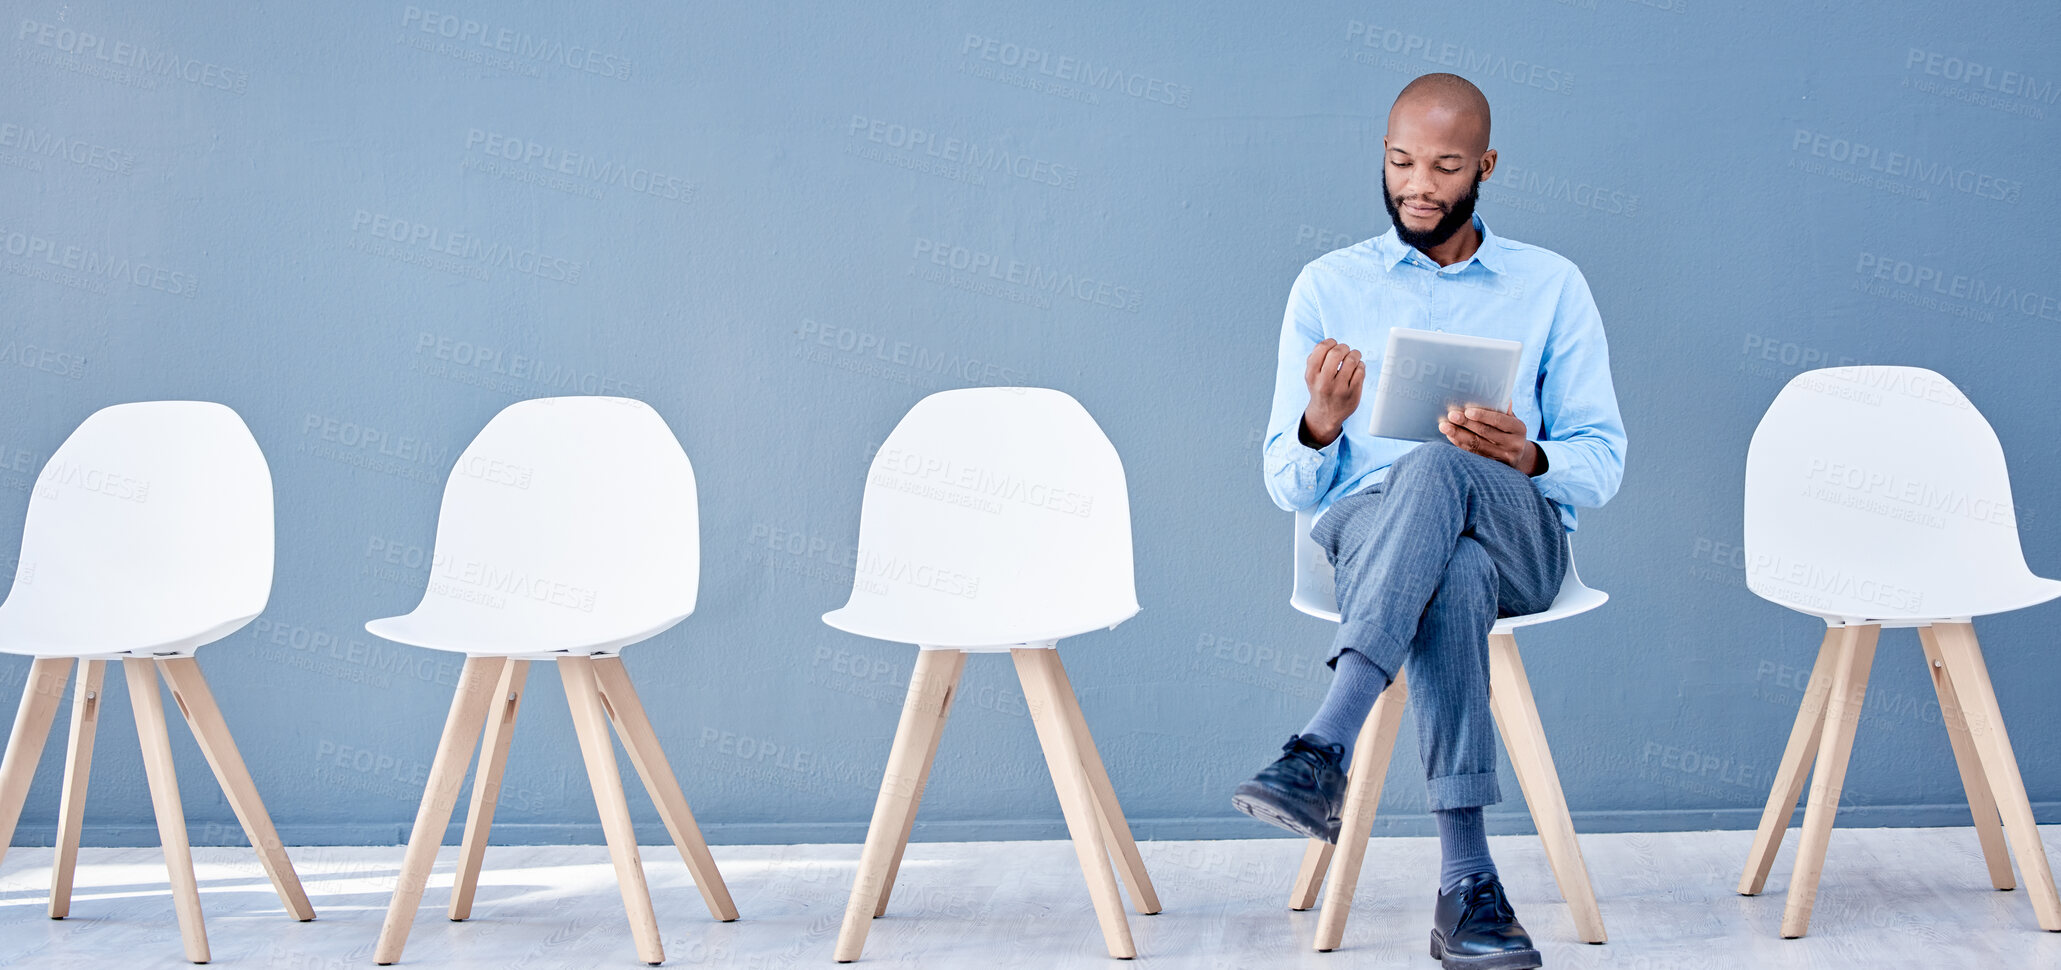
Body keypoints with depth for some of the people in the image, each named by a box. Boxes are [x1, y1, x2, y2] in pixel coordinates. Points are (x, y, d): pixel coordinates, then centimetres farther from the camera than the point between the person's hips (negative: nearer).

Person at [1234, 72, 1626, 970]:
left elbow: (1601, 460, 7)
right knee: (1452, 574, -38)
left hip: (1519, 535, 0)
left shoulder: (1552, 286, 12)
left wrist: (1527, 458, -17)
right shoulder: (1327, 286, 13)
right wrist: (1321, 425, -16)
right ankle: (1466, 880, -44)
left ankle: (1323, 753, -48)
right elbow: (1290, 486, 8)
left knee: (1438, 469, -37)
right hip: (1363, 527, 0)